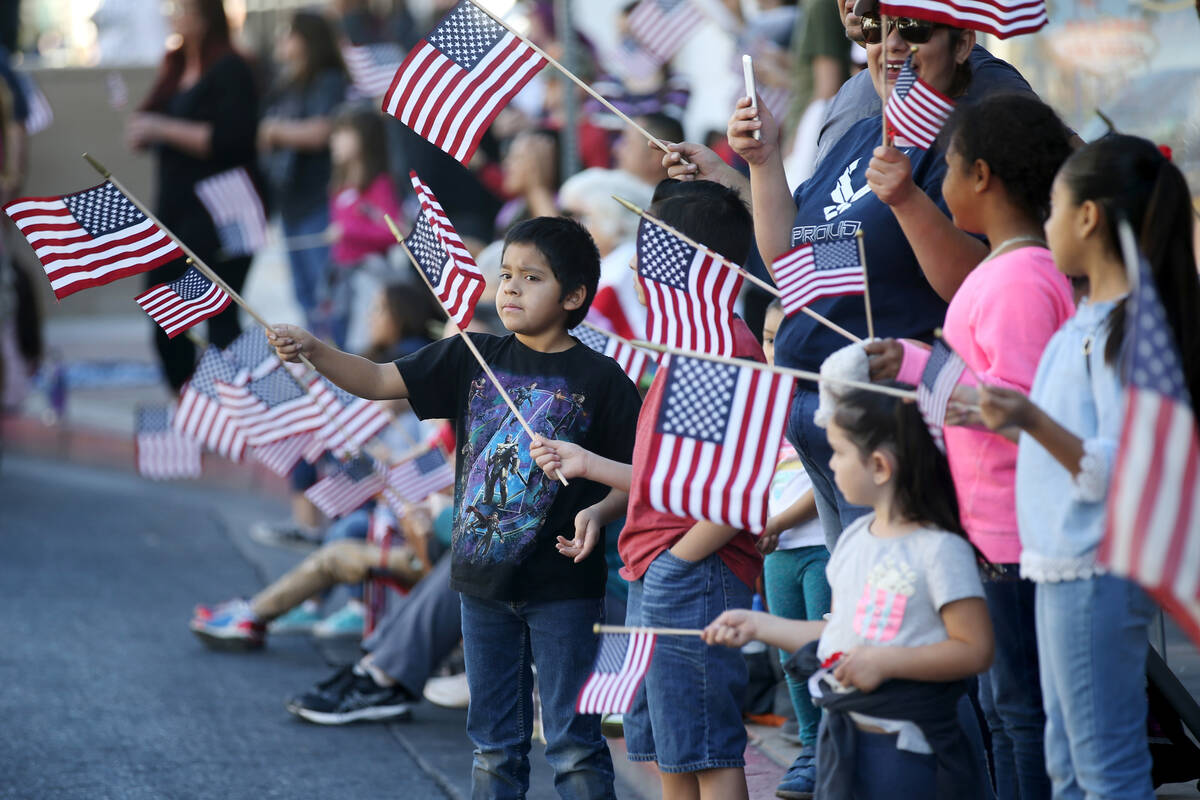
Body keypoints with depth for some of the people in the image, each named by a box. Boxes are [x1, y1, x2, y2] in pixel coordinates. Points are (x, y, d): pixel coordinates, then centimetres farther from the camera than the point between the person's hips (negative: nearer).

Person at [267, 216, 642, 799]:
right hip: (484, 578, 4)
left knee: (572, 741, 0)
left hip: (561, 586, -4)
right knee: (494, 745, 13)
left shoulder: (599, 379, -7)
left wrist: (599, 512, -23)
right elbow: (378, 381, 2)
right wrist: (312, 351, -13)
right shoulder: (472, 359, 5)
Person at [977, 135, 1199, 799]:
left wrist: (1032, 420, -34)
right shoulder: (1089, 319, 13)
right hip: (1065, 567, 10)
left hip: (1099, 569, -10)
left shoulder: (1132, 326, -17)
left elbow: (1119, 471, -22)